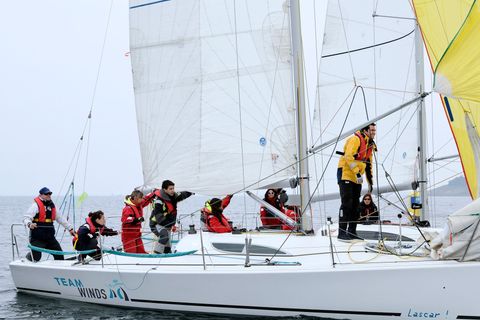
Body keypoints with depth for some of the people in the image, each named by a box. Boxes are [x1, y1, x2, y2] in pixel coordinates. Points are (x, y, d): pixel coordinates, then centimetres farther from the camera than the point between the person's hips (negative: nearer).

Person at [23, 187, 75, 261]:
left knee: (59, 255, 3)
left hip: (50, 237, 7)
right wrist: (29, 224, -40)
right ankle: (29, 256, 24)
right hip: (37, 238, -6)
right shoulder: (36, 205, -9)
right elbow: (26, 218, -18)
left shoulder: (52, 206, 14)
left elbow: (60, 218, 24)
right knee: (36, 258, -10)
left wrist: (70, 228, 23)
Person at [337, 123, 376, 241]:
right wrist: (357, 173, -28)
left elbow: (368, 165, 22)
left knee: (355, 205, 8)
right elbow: (349, 157, -24)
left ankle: (352, 232, 14)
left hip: (357, 178, 9)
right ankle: (342, 233, -14)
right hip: (346, 174, -9)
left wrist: (370, 182, 18)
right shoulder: (356, 139, -13)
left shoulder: (370, 144, 15)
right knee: (347, 203, -14)